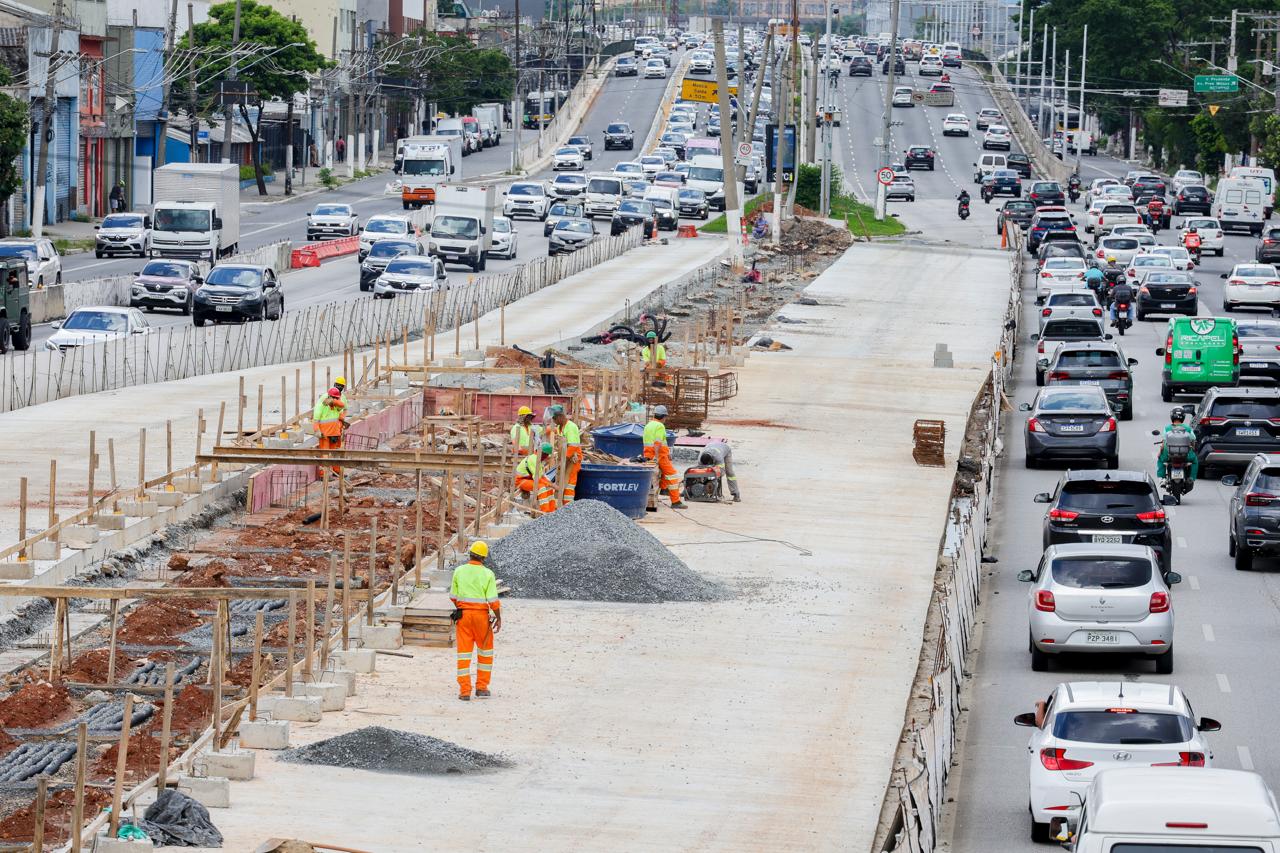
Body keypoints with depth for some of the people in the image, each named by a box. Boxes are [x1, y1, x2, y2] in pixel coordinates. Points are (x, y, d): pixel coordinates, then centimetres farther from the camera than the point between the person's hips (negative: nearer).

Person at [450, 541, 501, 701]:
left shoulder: (459, 571, -2)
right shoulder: (487, 574, -8)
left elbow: (453, 596, 6)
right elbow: (493, 599, -11)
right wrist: (498, 618, -1)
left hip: (463, 614, 1)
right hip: (481, 614, -1)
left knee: (464, 652, 4)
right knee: (485, 651, 16)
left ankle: (464, 691, 0)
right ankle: (482, 687, 16)